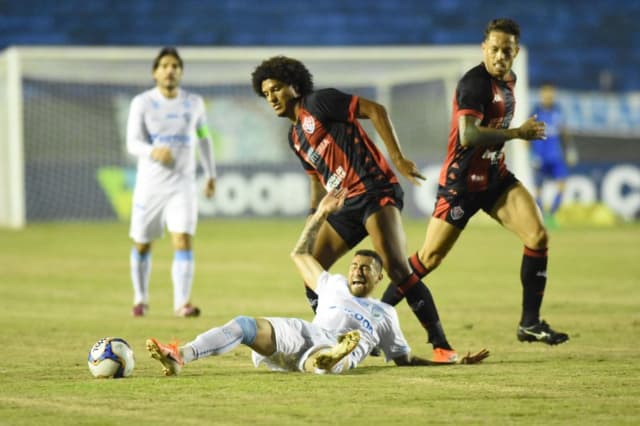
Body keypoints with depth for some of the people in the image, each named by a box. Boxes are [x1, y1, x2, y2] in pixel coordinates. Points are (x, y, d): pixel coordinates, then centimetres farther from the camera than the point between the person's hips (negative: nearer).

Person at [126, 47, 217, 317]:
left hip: (182, 184, 0)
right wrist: (153, 152, -34)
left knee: (183, 241, -16)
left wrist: (211, 174, 21)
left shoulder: (193, 103, 4)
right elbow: (133, 142, -13)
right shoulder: (142, 103, -4)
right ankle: (140, 299, 31)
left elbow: (203, 137, 20)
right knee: (142, 244, 10)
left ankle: (182, 303, -19)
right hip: (149, 183, 0)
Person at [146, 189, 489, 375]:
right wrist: (321, 214, 41)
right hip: (301, 335, 2)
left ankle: (328, 361, -83)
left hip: (337, 350, -2)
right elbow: (300, 254, 43)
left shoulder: (385, 314, 32)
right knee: (245, 325, -27)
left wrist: (457, 362, 23)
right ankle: (179, 357, -48)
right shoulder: (333, 286, 38)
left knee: (331, 354, -43)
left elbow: (406, 359, 32)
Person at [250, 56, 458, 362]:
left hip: (375, 191, -9)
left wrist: (398, 159, -16)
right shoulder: (295, 136, 22)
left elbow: (375, 110, -9)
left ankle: (441, 345, -20)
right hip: (346, 204, 9)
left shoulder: (318, 103, -3)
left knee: (396, 268, -22)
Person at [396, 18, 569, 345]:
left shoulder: (508, 80, 8)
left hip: (495, 177, 7)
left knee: (538, 236, -10)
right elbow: (468, 135, -32)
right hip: (462, 181, -7)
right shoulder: (474, 83, -20)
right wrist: (517, 133, -28)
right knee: (430, 257, -3)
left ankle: (530, 323, -2)